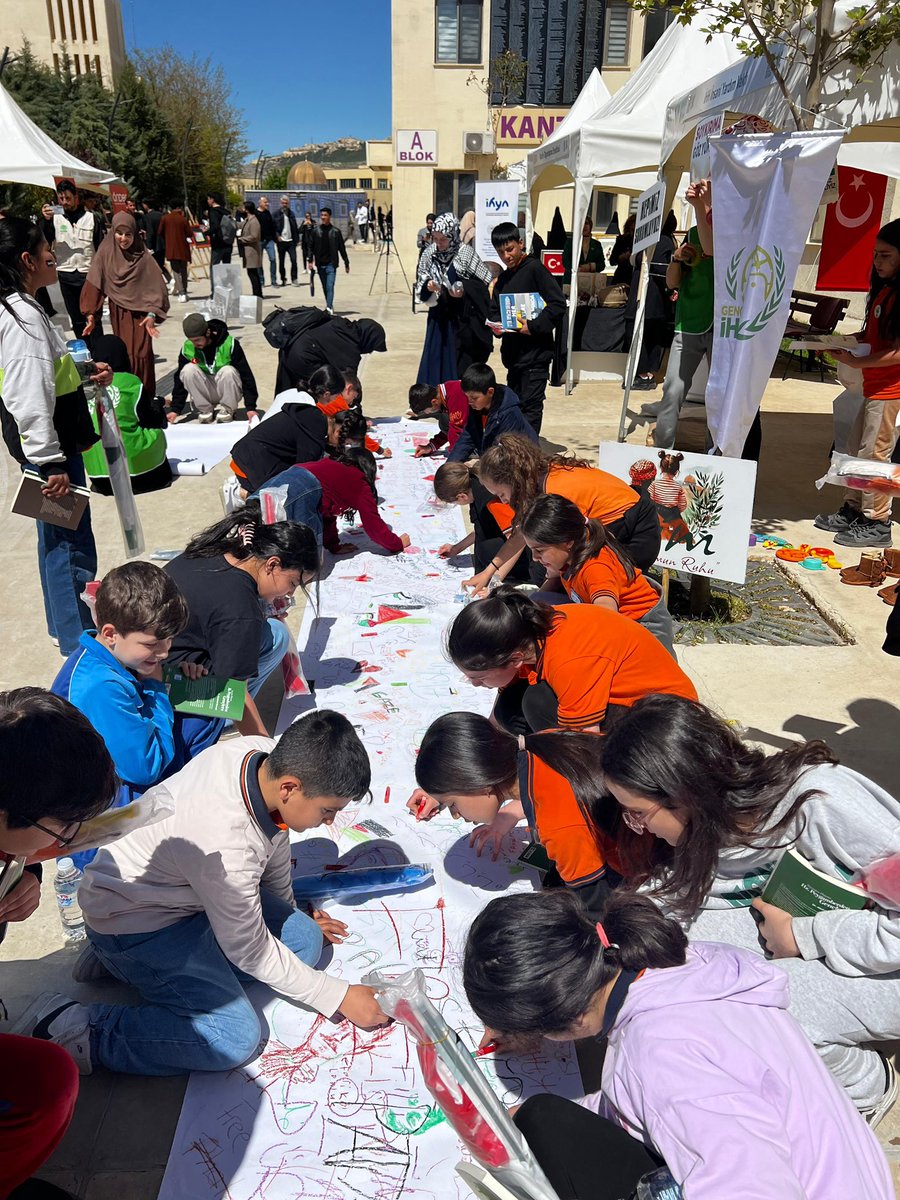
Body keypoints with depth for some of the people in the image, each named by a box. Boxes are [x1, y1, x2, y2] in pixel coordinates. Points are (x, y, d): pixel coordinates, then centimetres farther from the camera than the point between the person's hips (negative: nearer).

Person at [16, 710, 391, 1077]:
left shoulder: (269, 756, -18)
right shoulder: (226, 846, -38)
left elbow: (275, 835, 4)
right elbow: (250, 952, -21)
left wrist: (288, 914, 20)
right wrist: (339, 997, -12)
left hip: (185, 891, 9)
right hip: (132, 921, -9)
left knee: (304, 941, 3)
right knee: (234, 1039, -18)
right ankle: (73, 1030, -7)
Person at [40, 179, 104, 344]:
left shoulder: (91, 218, 2)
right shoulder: (54, 218, 5)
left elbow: (101, 248, 3)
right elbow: (44, 242, -6)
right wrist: (45, 220, -19)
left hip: (89, 274, -2)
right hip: (66, 275, 2)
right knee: (76, 318, 10)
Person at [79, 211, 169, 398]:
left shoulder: (143, 257, -6)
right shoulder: (105, 253, -3)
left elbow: (156, 286, -8)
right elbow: (94, 285, -3)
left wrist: (152, 314, -19)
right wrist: (90, 314, -8)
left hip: (140, 312, -1)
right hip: (118, 313, 1)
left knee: (141, 354, -5)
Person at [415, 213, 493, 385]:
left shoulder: (465, 253, -11)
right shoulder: (428, 254, 1)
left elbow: (487, 283, -7)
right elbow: (420, 285, 8)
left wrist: (465, 289, -21)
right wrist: (428, 286, -14)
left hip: (463, 320, -4)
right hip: (438, 319, 4)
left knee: (461, 367, -2)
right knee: (436, 362, 6)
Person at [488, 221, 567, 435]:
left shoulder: (535, 269, -8)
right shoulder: (502, 278, 15)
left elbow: (558, 304, -14)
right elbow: (495, 310, 19)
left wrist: (534, 326, -19)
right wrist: (496, 325, -3)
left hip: (536, 351, -8)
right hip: (513, 353, 8)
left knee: (530, 405, -7)